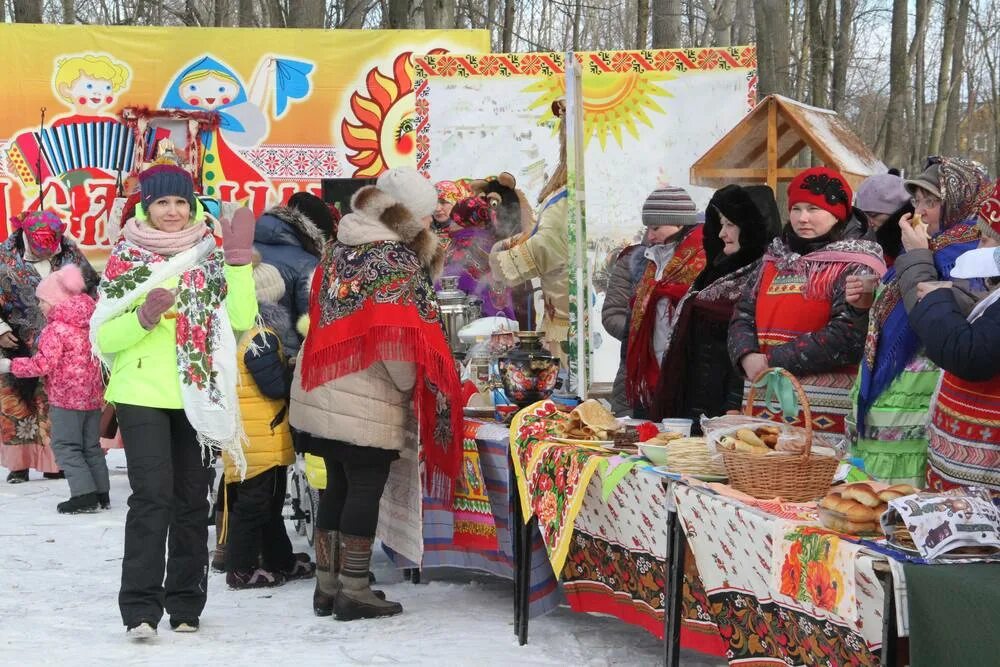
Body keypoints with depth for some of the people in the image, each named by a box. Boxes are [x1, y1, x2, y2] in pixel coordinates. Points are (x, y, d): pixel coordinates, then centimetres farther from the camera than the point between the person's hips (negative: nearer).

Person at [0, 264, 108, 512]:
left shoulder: (57, 328, -15)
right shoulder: (89, 323, 9)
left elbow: (43, 364, -18)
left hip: (66, 398, -8)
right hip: (93, 396, 8)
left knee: (65, 446, -3)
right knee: (91, 446, 14)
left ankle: (84, 494, -11)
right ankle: (101, 493, 14)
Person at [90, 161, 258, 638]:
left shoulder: (210, 256, 7)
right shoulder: (126, 259, 2)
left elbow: (242, 320, -6)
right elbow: (102, 336, -2)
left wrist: (238, 259, -14)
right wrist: (143, 318, -19)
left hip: (196, 397, 3)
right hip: (142, 395, -3)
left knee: (192, 500, 8)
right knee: (153, 496, -14)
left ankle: (185, 605, 17)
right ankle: (140, 607, -13)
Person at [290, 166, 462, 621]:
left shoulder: (340, 248, 10)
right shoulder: (400, 259, -14)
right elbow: (401, 339, -17)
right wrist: (416, 387, -5)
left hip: (322, 391, 7)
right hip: (368, 401, -7)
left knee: (337, 486, 15)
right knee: (365, 489, 1)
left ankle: (327, 585, 19)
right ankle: (354, 591, 4)